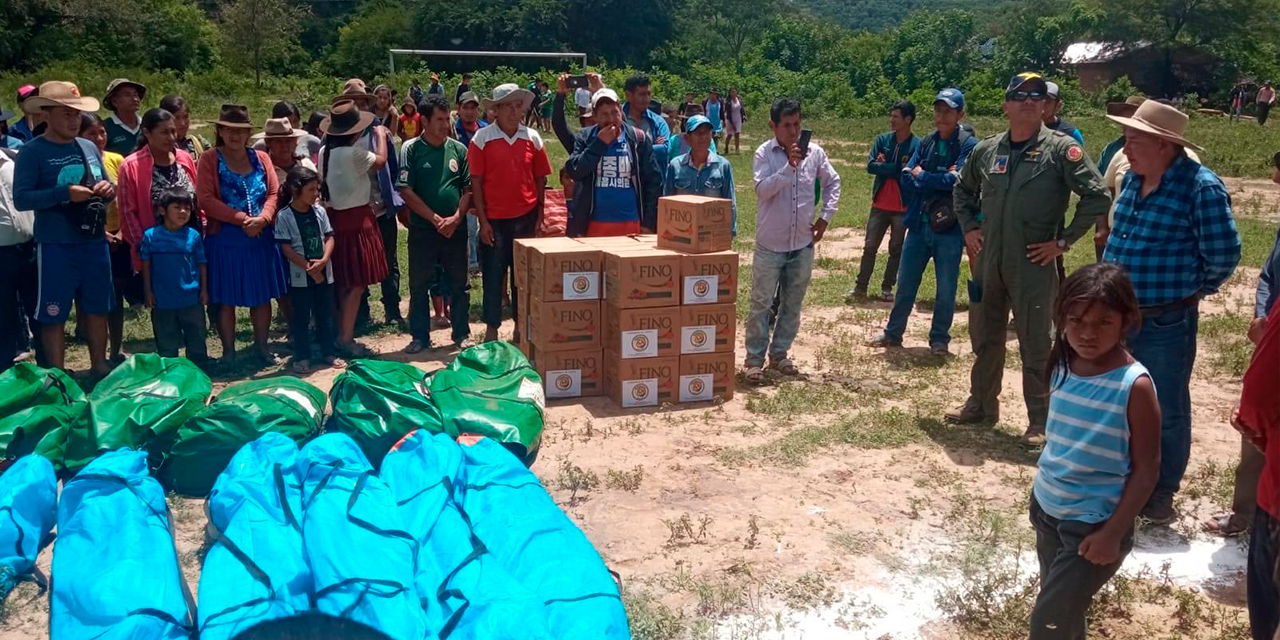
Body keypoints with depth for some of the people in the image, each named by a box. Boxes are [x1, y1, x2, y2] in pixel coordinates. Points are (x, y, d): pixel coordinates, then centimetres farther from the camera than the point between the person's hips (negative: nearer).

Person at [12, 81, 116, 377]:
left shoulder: (89, 147, 10)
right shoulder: (32, 151, -7)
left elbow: (106, 188, 19)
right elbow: (21, 199, -14)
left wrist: (108, 190, -5)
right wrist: (64, 193, -24)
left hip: (95, 242, 6)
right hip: (56, 247, -5)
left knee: (98, 309, 14)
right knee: (54, 315, 2)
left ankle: (99, 369, 27)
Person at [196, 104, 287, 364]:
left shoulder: (261, 158, 9)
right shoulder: (209, 160, -1)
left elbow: (274, 193, 3)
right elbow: (205, 199, -10)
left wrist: (261, 219, -15)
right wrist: (242, 218, -17)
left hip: (261, 237, 3)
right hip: (224, 240, -3)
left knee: (262, 296, 10)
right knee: (226, 299, 4)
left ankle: (261, 346, 25)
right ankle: (228, 351, 16)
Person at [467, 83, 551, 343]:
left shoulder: (532, 137, 4)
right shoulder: (482, 138, -4)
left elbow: (540, 179, 8)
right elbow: (476, 181, -4)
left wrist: (540, 216, 3)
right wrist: (482, 220, -8)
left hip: (526, 217, 2)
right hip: (494, 219, -2)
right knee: (493, 275, 4)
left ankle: (521, 325, 22)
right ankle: (492, 329, 14)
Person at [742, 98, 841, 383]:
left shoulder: (814, 152, 1)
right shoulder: (764, 153, -8)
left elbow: (833, 182, 15)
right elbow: (762, 190, -20)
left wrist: (826, 216, 7)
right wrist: (790, 166, -26)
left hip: (803, 244, 4)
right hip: (770, 244, -3)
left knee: (792, 304, 12)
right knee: (761, 304, 2)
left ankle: (779, 354, 26)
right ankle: (754, 359, 11)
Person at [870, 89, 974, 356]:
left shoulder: (968, 145, -7)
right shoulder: (926, 142, 7)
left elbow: (957, 180, -19)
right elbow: (906, 178, 0)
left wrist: (922, 176, -7)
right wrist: (940, 179, -15)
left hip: (950, 227, -4)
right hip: (919, 224, 5)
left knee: (946, 289, 6)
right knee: (905, 284, 13)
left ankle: (939, 339, 21)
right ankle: (893, 333, 26)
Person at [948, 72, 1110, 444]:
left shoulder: (1060, 148, -7)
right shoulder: (986, 150, 7)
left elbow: (1097, 197, -9)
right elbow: (963, 190, 24)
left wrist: (1063, 241, -10)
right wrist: (968, 228, 11)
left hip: (1035, 264, -5)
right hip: (988, 261, 5)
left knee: (1036, 344, 1)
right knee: (985, 337, 16)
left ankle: (1040, 420, 13)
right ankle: (981, 404, 32)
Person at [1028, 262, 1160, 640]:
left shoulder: (1134, 386, -20)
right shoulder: (1062, 367, -3)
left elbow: (1147, 469, -15)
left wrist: (1113, 533, -16)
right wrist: (1043, 492, 14)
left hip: (1094, 522, -6)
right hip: (1048, 509, 6)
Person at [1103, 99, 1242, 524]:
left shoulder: (1201, 187, -17)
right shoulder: (1133, 178, 4)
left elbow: (1223, 255, -13)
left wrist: (1193, 288, 1)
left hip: (1166, 324, -7)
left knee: (1166, 410, 9)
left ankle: (1161, 494, 26)